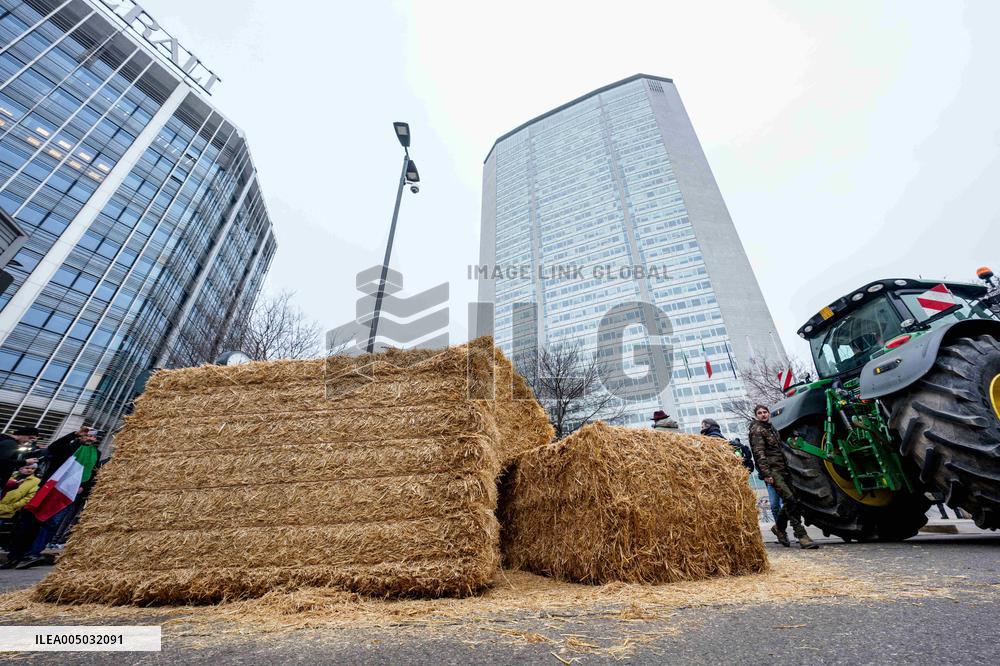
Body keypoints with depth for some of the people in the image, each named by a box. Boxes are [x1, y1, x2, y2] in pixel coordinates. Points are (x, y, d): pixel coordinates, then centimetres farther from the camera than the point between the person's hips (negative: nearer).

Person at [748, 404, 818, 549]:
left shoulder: (770, 427, 21)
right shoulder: (757, 430, -6)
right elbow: (759, 453, -15)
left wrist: (786, 467, 18)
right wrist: (766, 474, -21)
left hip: (781, 469, 8)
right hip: (772, 470, -8)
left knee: (791, 500, 8)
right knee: (790, 499, -14)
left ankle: (779, 527, 26)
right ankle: (801, 535, -10)